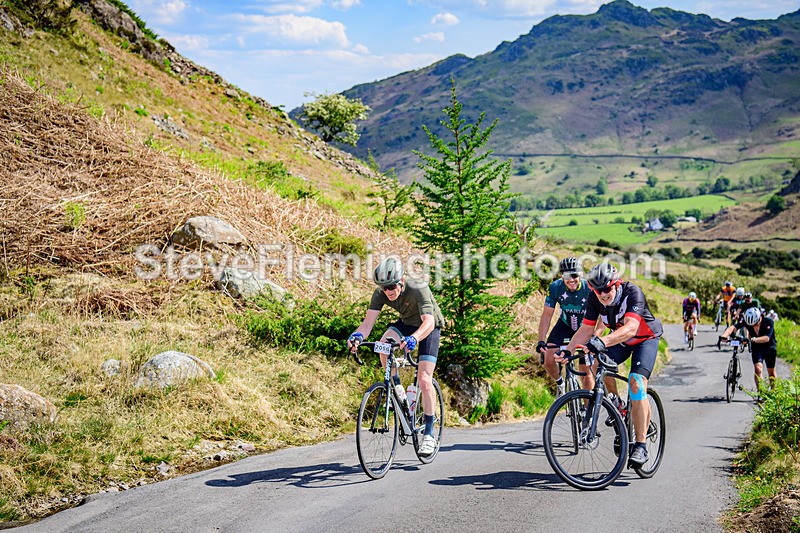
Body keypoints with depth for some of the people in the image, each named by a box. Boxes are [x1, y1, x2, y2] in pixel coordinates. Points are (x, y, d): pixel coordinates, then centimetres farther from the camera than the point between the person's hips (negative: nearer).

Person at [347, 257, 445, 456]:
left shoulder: (418, 290, -34)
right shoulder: (380, 294, -21)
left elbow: (429, 321, -45)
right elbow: (368, 322, -28)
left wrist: (413, 338, -65)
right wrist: (358, 335, -51)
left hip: (430, 327, -4)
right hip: (406, 323, 4)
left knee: (424, 380, -15)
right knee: (384, 344, -31)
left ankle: (429, 434, -5)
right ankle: (397, 387, -7)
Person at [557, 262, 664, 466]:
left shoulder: (633, 293, -34)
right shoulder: (594, 299, -18)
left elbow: (631, 328, -47)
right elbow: (586, 329, -16)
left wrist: (602, 341, -61)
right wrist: (568, 350, -33)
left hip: (646, 338, -5)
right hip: (620, 340, 5)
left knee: (636, 382, -25)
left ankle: (641, 446, -21)